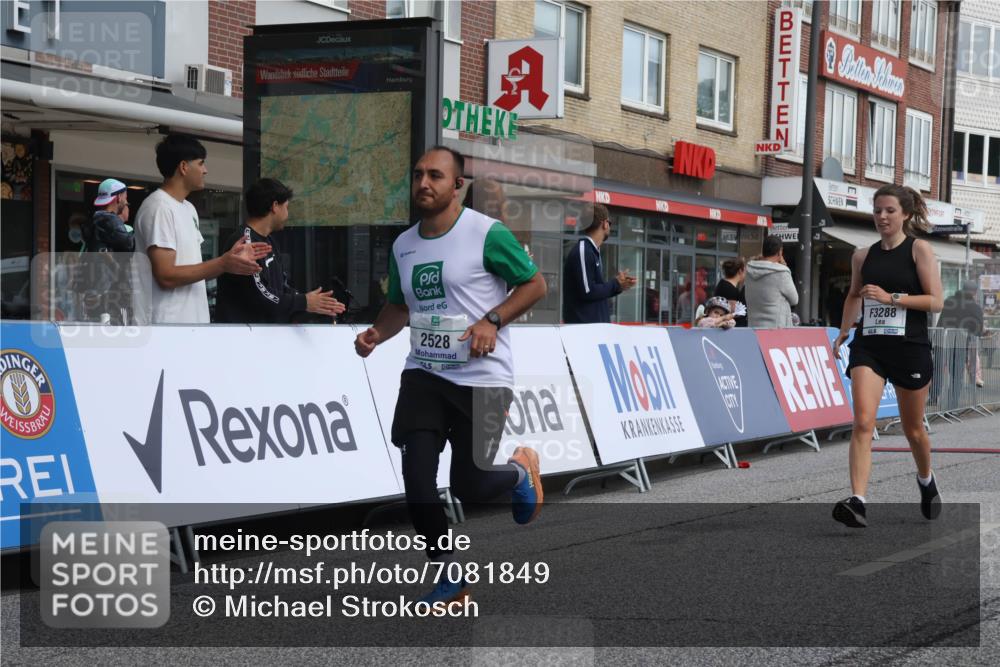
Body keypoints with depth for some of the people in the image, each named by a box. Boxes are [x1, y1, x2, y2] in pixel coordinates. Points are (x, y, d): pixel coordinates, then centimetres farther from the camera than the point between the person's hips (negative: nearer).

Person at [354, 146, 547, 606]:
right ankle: (449, 578, 9)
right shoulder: (402, 245, 8)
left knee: (468, 487, -5)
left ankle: (519, 472, 32)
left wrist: (492, 320, -17)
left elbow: (535, 284, -3)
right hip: (423, 372, 5)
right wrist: (376, 333, 0)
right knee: (416, 476, -7)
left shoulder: (487, 234, -10)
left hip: (482, 377, -5)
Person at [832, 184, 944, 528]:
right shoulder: (863, 256, 9)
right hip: (868, 345, 2)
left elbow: (935, 301, -9)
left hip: (910, 347, -2)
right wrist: (842, 332, 22)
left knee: (913, 429, 13)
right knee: (862, 422, -16)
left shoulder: (919, 249, -2)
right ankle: (857, 502, -24)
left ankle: (926, 479, 44)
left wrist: (891, 297, -17)